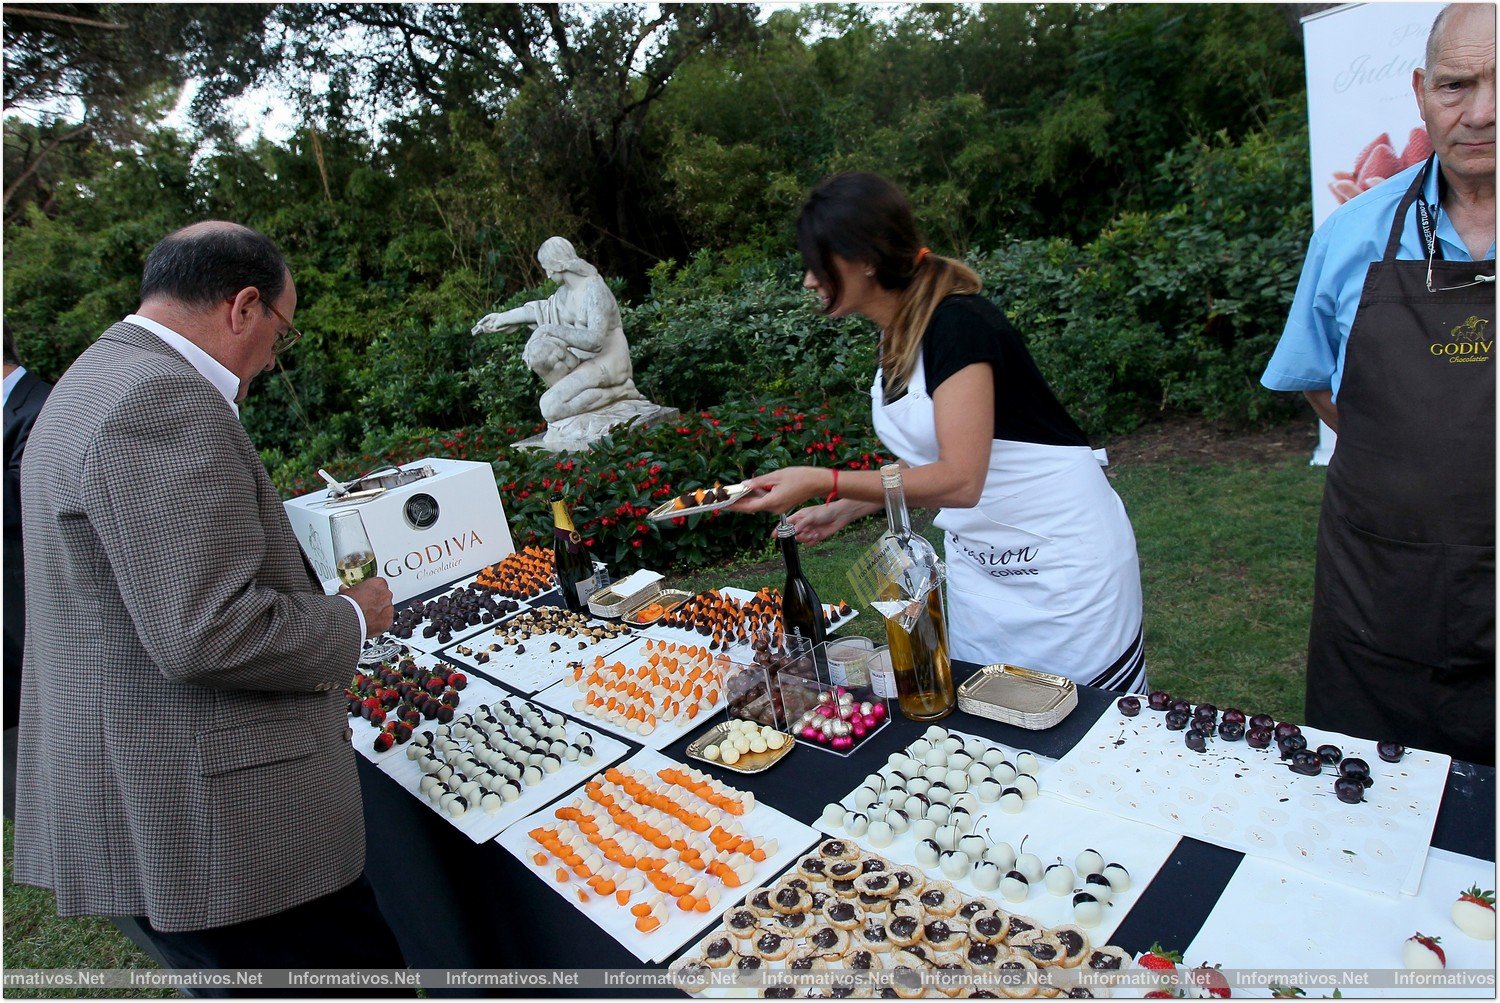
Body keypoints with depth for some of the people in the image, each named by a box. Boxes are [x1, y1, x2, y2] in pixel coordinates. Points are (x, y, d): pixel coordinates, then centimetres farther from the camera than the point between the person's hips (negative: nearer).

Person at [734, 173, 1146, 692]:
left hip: (1062, 554, -8)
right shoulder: (897, 340, 3)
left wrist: (822, 482, -33)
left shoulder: (957, 324, -23)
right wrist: (842, 511, 5)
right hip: (978, 559, 8)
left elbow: (960, 480, -30)